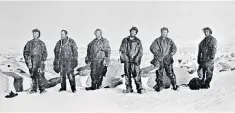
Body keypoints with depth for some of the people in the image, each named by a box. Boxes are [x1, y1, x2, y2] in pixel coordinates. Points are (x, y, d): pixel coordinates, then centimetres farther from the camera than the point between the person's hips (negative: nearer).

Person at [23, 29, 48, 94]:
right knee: (33, 75, 2)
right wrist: (28, 61, -1)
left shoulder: (41, 43, 11)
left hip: (39, 61, -2)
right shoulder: (29, 43, 12)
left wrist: (42, 60, -4)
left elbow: (45, 53, 10)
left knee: (39, 74, -16)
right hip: (31, 62, 2)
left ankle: (42, 89, -15)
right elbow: (25, 52, 10)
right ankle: (34, 89, 9)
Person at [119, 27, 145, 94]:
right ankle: (128, 88, 9)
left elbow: (140, 51, 5)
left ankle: (140, 88, -9)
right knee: (127, 75, 3)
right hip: (127, 60, 3)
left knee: (136, 74, -11)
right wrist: (123, 57, 0)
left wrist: (137, 58, -7)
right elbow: (121, 50, 15)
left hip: (135, 61, -2)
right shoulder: (125, 40, 14)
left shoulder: (138, 41, 9)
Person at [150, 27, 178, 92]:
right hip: (159, 60, 0)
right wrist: (158, 54, -14)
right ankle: (159, 86, 10)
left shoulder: (169, 41, 13)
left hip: (168, 60, 0)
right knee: (159, 74, -1)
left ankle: (174, 86, 5)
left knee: (170, 73, -5)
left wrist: (171, 54, -12)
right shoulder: (157, 40, 8)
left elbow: (174, 48, 5)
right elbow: (152, 48, -2)